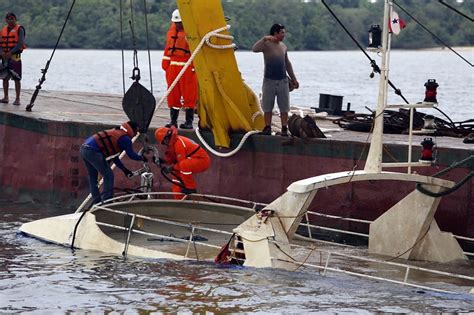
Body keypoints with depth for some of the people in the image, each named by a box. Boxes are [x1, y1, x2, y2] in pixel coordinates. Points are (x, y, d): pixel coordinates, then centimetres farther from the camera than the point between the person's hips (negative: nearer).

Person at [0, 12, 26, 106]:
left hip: (15, 56, -6)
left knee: (16, 78, -7)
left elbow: (21, 43, -13)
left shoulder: (19, 29, -3)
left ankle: (17, 99, -6)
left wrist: (11, 52, -19)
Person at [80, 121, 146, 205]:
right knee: (108, 175, -2)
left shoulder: (116, 132, 26)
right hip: (93, 151, -10)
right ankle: (106, 200, -2)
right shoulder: (125, 138, -3)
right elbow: (132, 155, 4)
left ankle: (96, 201, 25)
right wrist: (142, 158, 24)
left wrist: (124, 169, 33)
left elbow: (113, 156, 31)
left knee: (92, 176, 20)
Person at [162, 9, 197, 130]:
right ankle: (173, 121, 15)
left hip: (187, 68, -7)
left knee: (188, 95, -3)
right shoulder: (171, 31, 15)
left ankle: (189, 122, 0)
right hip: (173, 67, 7)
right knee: (173, 95, 8)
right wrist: (165, 65, 16)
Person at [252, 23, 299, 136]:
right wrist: (265, 39, -35)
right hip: (269, 80, -4)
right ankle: (267, 128, 10)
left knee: (284, 108, 2)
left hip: (283, 81, 4)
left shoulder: (283, 46, 11)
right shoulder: (266, 44, -6)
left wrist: (293, 79, 22)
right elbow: (255, 49, -27)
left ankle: (284, 129, 5)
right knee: (267, 107, 3)